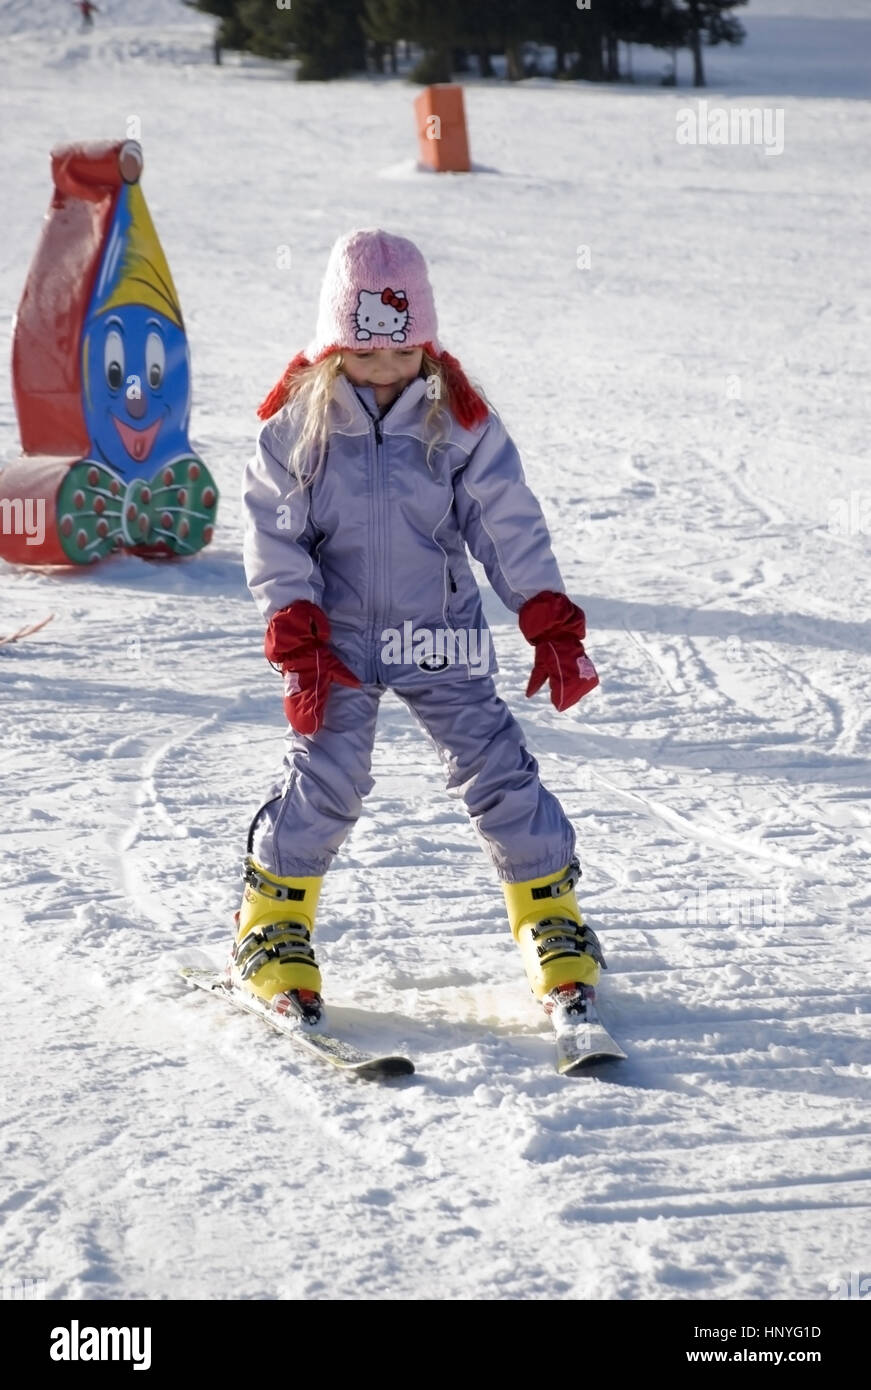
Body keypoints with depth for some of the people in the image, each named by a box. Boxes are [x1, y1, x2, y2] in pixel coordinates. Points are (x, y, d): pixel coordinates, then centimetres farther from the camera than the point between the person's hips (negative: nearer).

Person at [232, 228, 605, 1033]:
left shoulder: (459, 419, -5)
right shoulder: (300, 422, -7)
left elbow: (510, 525, -2)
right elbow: (275, 534, -5)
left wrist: (553, 627, -7)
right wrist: (298, 641, -13)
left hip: (440, 635, 1)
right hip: (338, 639, -1)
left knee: (497, 769, -2)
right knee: (325, 777, -8)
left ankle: (554, 926, 9)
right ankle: (273, 932, 10)